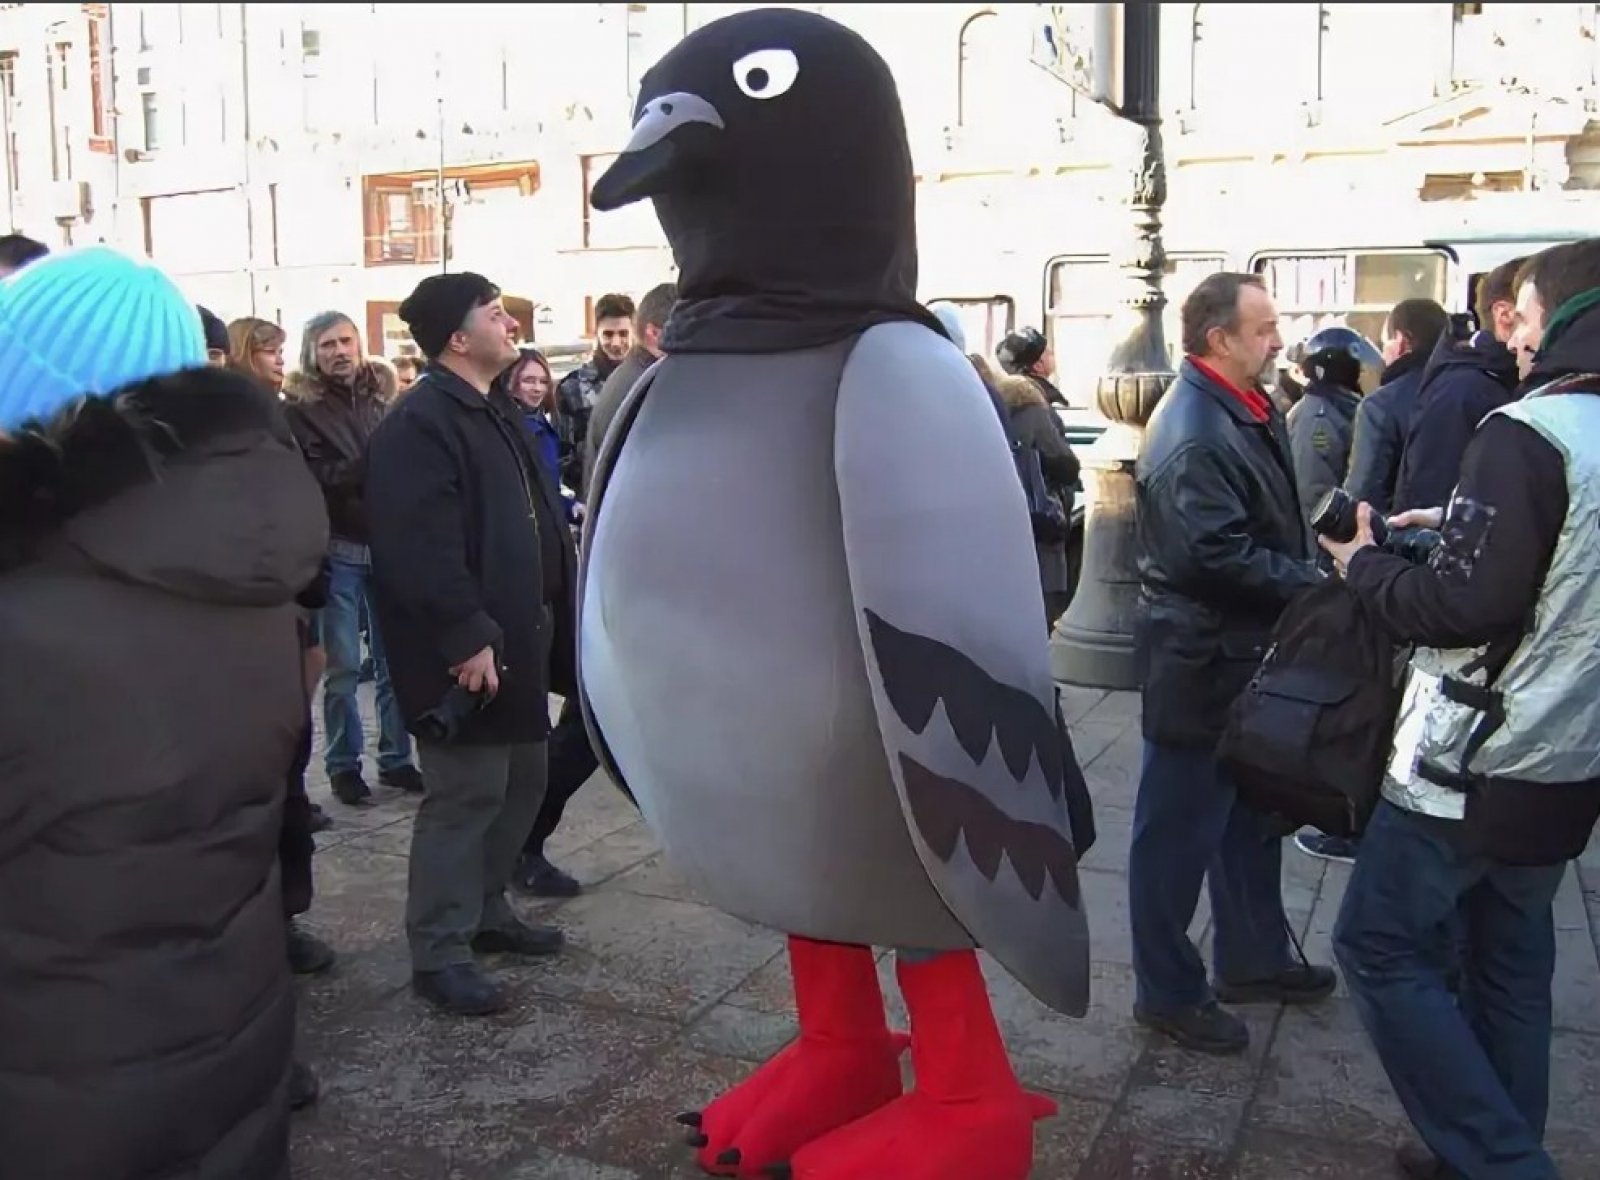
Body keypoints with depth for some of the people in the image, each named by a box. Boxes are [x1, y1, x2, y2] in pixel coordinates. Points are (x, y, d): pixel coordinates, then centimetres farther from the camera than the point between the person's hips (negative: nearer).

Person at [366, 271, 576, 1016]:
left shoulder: (493, 413, 16)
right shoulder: (420, 423, -16)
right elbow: (421, 548, -25)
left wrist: (549, 619, 18)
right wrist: (466, 635, -27)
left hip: (516, 636, 10)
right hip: (465, 650, -10)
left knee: (520, 784, 17)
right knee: (464, 796, -3)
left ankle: (487, 912, 32)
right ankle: (439, 953, 9)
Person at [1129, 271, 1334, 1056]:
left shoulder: (1248, 411, 8)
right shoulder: (1192, 433, -23)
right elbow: (1216, 555, -29)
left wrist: (1319, 570, 3)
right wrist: (1316, 587, -20)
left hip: (1248, 654, 10)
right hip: (1202, 661, -10)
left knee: (1251, 815, 22)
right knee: (1179, 831, 4)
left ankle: (1254, 959, 39)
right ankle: (1168, 992, 19)